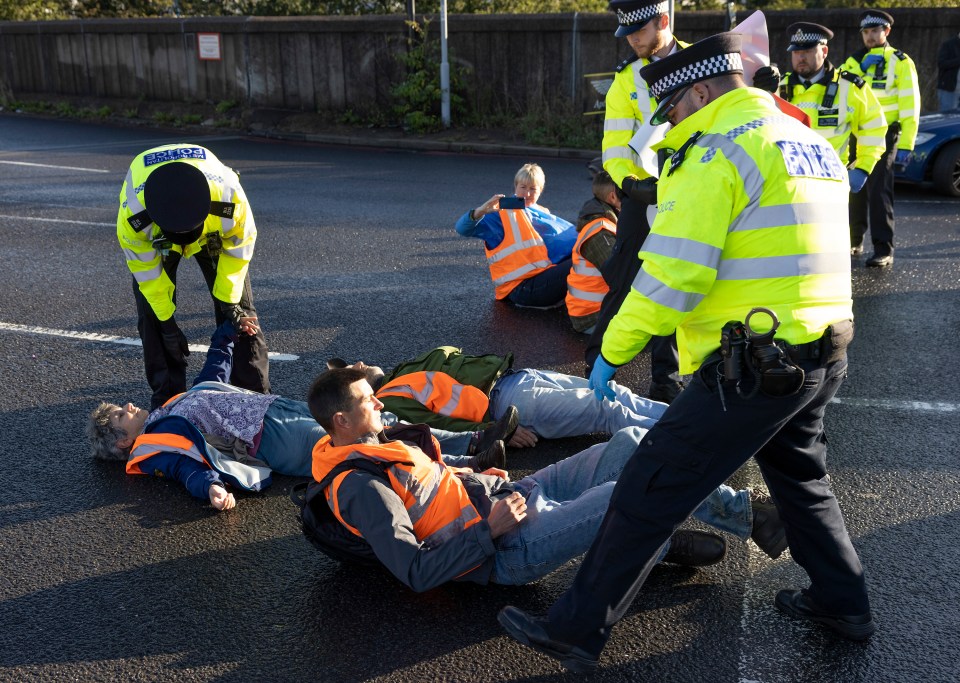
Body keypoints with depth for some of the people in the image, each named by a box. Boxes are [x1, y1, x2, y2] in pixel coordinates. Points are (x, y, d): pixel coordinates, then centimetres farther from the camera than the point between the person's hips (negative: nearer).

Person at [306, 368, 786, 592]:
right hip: (508, 551, -10)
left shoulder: (370, 447, 11)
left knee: (633, 444, 0)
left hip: (509, 498, 10)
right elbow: (416, 571, -24)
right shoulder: (359, 487, -19)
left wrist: (491, 483, 11)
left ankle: (742, 513, 10)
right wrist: (489, 528, -21)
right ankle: (661, 546, 8)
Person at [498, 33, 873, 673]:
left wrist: (611, 351, -12)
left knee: (649, 492, -2)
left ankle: (577, 630, 7)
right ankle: (843, 602, 43)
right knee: (801, 477, 30)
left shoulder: (716, 153, -14)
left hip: (752, 368, -9)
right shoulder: (815, 145, 16)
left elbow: (671, 273, -21)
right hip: (825, 356, 9)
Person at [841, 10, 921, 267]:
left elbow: (911, 106, -7)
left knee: (878, 191, -13)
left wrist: (906, 145, -14)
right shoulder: (852, 62, 10)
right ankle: (854, 241, 27)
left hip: (884, 137, -4)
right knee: (854, 189, 11)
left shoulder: (901, 63, -3)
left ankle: (883, 250, -9)